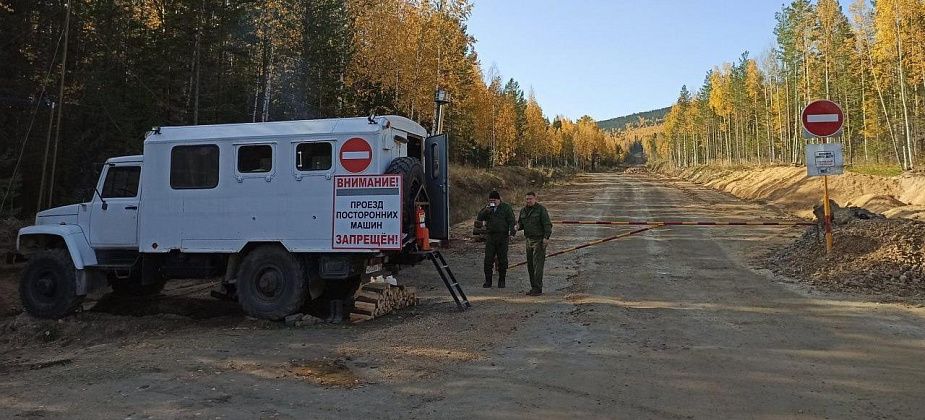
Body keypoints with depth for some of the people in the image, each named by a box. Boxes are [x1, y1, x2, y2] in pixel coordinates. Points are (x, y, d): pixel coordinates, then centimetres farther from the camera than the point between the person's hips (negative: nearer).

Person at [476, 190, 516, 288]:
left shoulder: (506, 208, 3)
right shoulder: (487, 208, 12)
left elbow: (511, 221, -2)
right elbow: (479, 218, 2)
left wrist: (511, 231, -17)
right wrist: (486, 210, -13)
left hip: (502, 237, -2)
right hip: (490, 236, 2)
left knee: (502, 260, 3)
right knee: (488, 259, -1)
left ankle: (501, 281, 13)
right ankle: (488, 281, 7)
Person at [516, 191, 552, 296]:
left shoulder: (541, 209, -9)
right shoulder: (523, 210, 10)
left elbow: (547, 224, -15)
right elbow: (521, 223, 20)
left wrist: (546, 237, -26)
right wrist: (518, 226, -4)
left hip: (540, 240, -7)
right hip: (529, 240, 7)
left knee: (538, 265, -10)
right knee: (530, 266, 9)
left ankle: (538, 289, -9)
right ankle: (533, 287, 17)